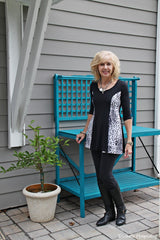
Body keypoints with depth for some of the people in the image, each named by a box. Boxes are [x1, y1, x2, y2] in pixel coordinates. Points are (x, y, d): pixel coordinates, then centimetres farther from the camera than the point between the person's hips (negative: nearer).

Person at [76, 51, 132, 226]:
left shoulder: (121, 86, -6)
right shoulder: (94, 85, 7)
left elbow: (127, 115, -6)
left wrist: (129, 141, -9)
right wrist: (85, 131, 18)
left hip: (112, 136, -5)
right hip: (95, 135, 5)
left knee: (105, 175, -6)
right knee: (99, 176, 8)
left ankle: (121, 209, 20)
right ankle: (109, 212, 25)